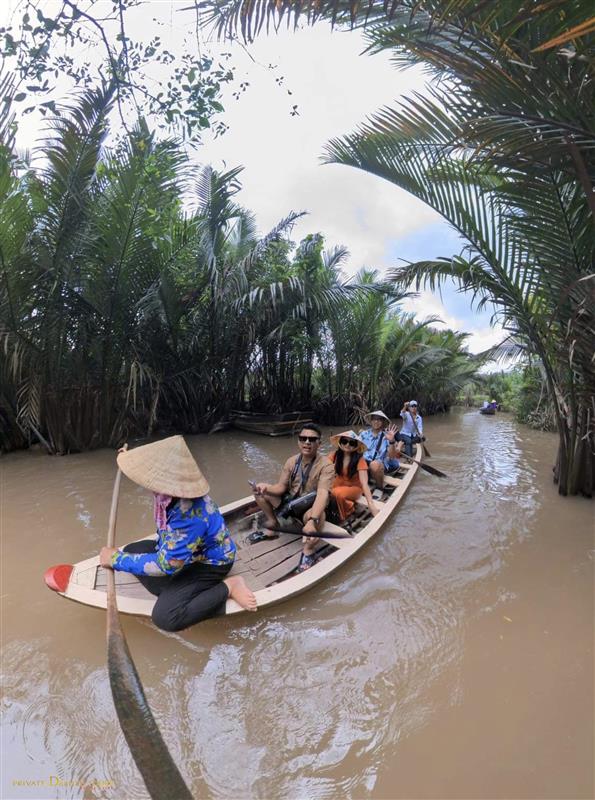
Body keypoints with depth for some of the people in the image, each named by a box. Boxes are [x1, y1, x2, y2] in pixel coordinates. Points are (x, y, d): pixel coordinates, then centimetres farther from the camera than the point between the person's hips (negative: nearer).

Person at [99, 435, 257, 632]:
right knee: (131, 551, 6)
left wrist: (117, 559, -24)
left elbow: (166, 564, -32)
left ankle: (228, 586, -9)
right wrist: (130, 459, 13)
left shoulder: (189, 515, -41)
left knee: (165, 617, -20)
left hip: (208, 563, -8)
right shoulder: (173, 491, -17)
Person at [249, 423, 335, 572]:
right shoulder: (291, 461, -4)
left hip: (310, 507, -6)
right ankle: (273, 528, 10)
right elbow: (281, 487, -2)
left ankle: (308, 550, -16)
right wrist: (266, 487, -27)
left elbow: (322, 494, -35)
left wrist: (312, 521, -51)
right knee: (260, 493, -5)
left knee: (316, 516, -41)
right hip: (290, 502, 6)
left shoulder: (326, 466, -22)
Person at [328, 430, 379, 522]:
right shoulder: (335, 455, -10)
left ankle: (343, 518, -6)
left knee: (337, 493, -33)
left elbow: (364, 483, -26)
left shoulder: (359, 460, -20)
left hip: (354, 488, -3)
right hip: (338, 486, 3)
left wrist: (371, 503, -35)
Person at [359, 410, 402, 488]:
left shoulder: (386, 436, 4)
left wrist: (391, 441, -19)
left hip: (381, 465, -2)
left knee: (375, 464, -38)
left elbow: (391, 457, -4)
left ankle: (380, 488, -11)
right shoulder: (364, 434, 12)